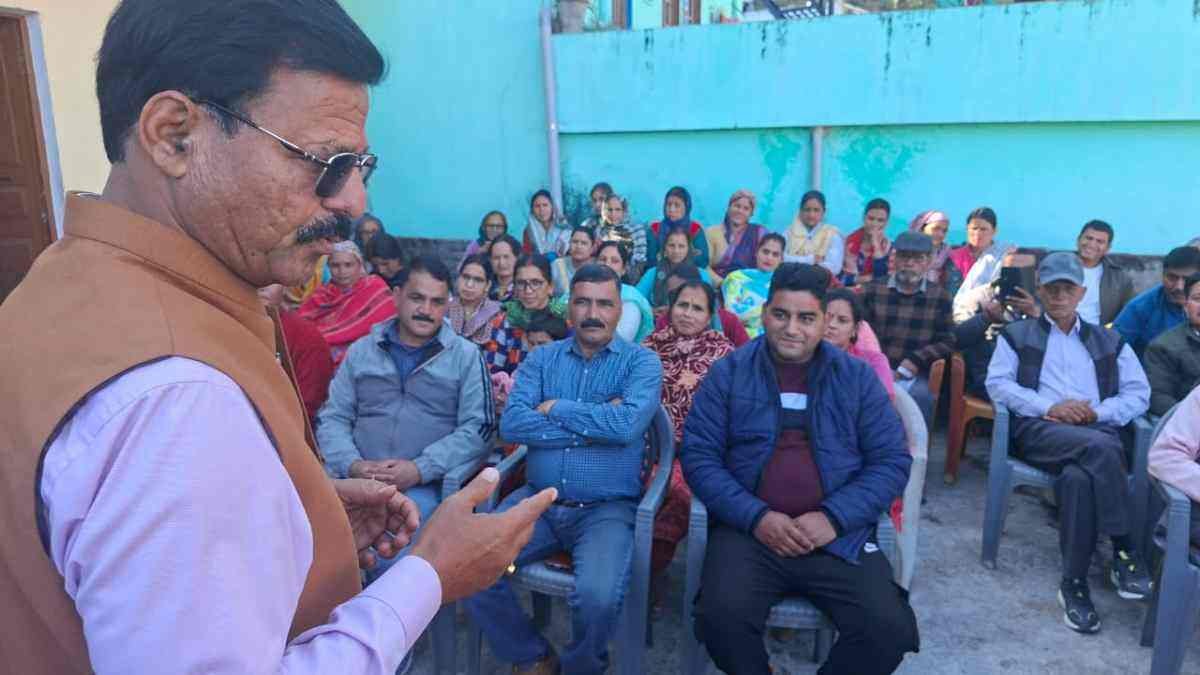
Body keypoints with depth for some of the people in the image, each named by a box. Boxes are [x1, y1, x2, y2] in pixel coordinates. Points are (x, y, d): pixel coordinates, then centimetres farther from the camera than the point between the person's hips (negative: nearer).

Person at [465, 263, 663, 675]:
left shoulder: (641, 361, 1)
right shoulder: (542, 357, 9)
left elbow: (627, 424, -18)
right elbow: (511, 425, -8)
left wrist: (555, 408, -8)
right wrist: (597, 422, -12)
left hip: (607, 508, -3)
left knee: (597, 596, -28)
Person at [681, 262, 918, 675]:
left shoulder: (857, 376, 7)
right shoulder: (728, 372, 4)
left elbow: (892, 460, 5)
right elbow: (698, 455, 0)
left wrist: (833, 517, -10)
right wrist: (756, 516, -14)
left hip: (839, 535, 2)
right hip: (748, 529, -1)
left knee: (891, 630, -19)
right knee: (723, 618, -27)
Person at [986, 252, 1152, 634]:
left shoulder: (1109, 341, 27)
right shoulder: (1017, 334, 20)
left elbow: (1140, 394, 17)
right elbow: (997, 383, 5)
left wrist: (1100, 411, -4)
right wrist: (1049, 407, -9)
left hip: (1097, 433, 2)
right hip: (1039, 429, -1)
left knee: (1080, 476, -36)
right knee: (1098, 447, -37)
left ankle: (1074, 583, -28)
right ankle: (1125, 550, -27)